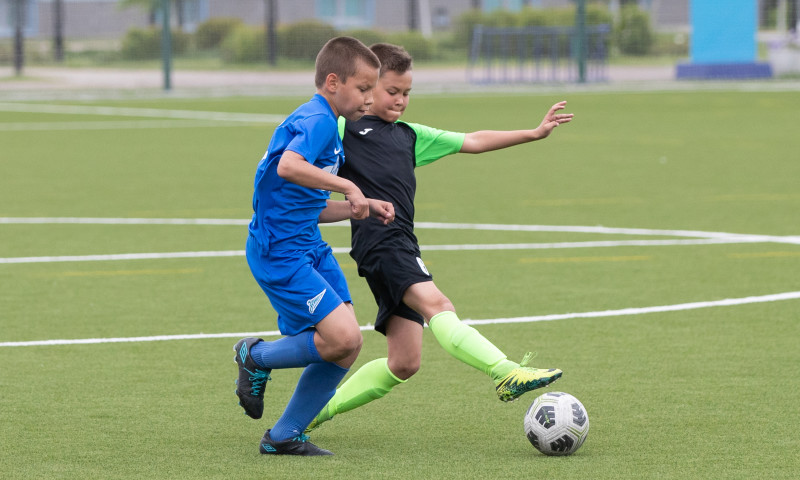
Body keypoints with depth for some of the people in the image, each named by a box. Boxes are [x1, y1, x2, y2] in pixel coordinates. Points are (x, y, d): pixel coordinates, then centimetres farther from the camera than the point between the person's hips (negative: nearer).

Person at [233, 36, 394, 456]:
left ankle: (285, 436, 12)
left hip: (308, 248, 10)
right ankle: (256, 357, 5)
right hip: (279, 252, -10)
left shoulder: (327, 127, 19)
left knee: (346, 346, 3)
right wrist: (347, 186, -29)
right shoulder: (316, 120, -13)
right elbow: (289, 166, -35)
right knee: (342, 338, -19)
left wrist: (361, 209, 12)